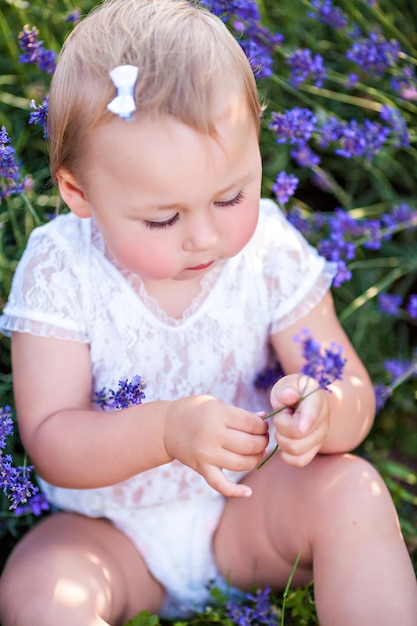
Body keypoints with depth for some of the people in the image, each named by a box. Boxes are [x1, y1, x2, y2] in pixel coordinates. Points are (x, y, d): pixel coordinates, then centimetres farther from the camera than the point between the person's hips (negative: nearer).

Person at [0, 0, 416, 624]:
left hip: (246, 509, 1)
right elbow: (51, 443, -19)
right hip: (110, 533, -1)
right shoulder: (60, 273, -18)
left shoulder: (272, 254, -13)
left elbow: (355, 394, -9)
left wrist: (325, 414, -35)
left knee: (351, 488, -25)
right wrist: (166, 431, -38)